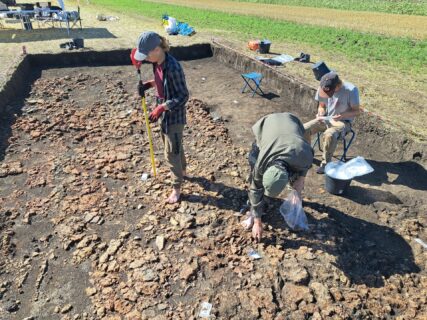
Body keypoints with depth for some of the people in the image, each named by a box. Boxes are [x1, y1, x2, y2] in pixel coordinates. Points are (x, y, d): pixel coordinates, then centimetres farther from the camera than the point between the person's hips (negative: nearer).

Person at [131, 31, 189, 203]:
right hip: (164, 112, 9)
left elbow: (183, 96, -24)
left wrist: (161, 108, -28)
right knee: (175, 146, 26)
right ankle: (182, 170, 49)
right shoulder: (157, 63, -2)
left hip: (174, 115, -9)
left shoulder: (173, 68, -29)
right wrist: (149, 84, -3)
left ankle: (176, 188, 19)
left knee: (171, 153, 2)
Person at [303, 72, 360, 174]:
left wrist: (342, 115, -30)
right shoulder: (322, 88, -8)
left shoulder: (351, 90, -21)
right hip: (326, 119, 5)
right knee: (304, 129, -19)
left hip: (343, 122, -4)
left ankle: (326, 163, -16)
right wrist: (320, 114, -15)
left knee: (329, 134, -37)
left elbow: (356, 111, -12)